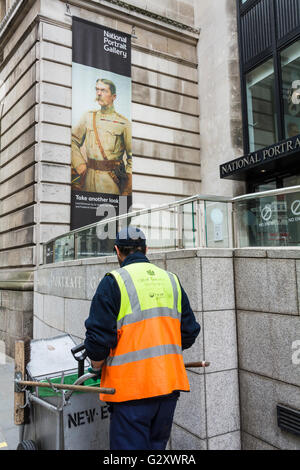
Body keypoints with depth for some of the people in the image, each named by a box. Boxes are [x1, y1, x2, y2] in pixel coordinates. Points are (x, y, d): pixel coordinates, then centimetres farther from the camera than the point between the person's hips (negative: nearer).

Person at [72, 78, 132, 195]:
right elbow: (73, 140, 14)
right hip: (89, 176, 3)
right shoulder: (88, 117, 9)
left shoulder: (123, 123, -1)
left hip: (112, 179, -3)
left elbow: (132, 156, 1)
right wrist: (78, 163, 0)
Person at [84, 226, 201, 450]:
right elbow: (190, 332, 12)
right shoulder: (172, 280, 8)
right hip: (169, 382, 6)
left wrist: (97, 366, 7)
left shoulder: (114, 281, -9)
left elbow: (99, 337, -12)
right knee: (156, 445, 21)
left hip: (132, 386, -6)